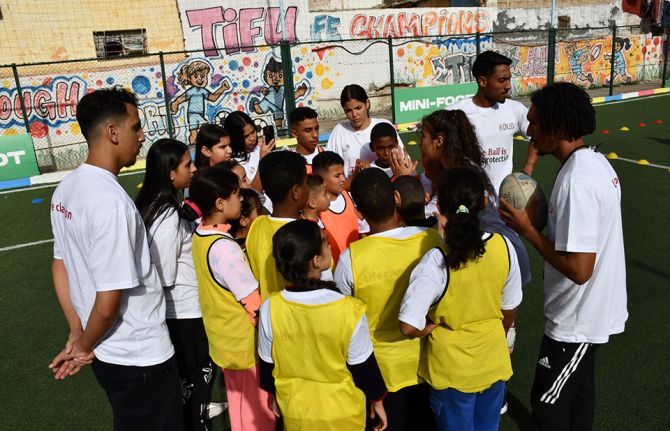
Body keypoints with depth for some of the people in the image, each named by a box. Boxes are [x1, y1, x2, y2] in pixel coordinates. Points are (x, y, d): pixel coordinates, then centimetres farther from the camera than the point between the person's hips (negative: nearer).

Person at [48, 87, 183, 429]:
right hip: (140, 357, -8)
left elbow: (60, 265, 8)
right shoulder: (111, 201, -27)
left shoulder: (66, 189, 0)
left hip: (107, 354, 8)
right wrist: (85, 346, -7)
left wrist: (77, 334, 12)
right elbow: (109, 303, -26)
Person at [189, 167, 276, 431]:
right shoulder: (224, 248, -29)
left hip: (224, 339, 8)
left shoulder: (200, 235, -2)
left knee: (238, 403, 26)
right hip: (246, 344, -8)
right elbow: (255, 305, -23)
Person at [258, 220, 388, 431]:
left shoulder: (270, 309, -19)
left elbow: (267, 364, -4)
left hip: (295, 413, 2)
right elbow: (364, 367, -14)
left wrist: (274, 393, 14)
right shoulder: (349, 310, -27)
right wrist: (377, 399, 4)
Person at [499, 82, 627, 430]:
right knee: (578, 387, 26)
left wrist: (527, 230, -21)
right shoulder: (595, 161, 1)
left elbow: (579, 269, -30)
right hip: (591, 310, 9)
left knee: (548, 402, 10)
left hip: (576, 317, -9)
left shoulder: (576, 181, -29)